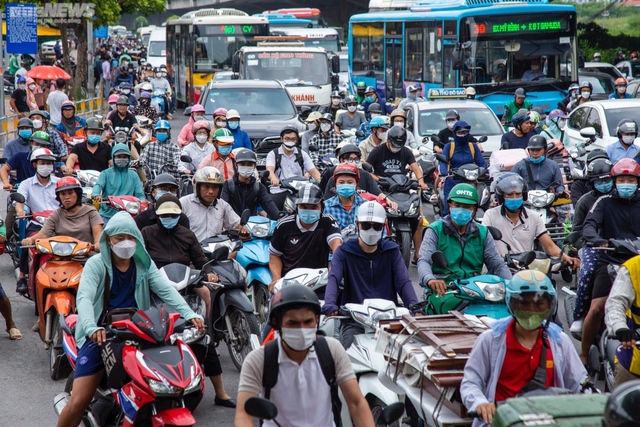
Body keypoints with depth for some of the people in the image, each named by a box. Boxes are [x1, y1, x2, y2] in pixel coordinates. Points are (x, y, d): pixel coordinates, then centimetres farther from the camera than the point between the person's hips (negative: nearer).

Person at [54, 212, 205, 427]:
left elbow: (167, 290, -6)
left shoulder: (143, 264, 8)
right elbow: (84, 297, -18)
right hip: (101, 335, -3)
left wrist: (189, 314, -25)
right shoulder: (96, 264, -3)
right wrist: (92, 328, -38)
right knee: (78, 402, -13)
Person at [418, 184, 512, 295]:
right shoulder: (435, 230, 5)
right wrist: (430, 279, -35)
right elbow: (424, 261, -10)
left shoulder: (482, 233, 17)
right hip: (443, 291, -4)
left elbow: (497, 264, 11)